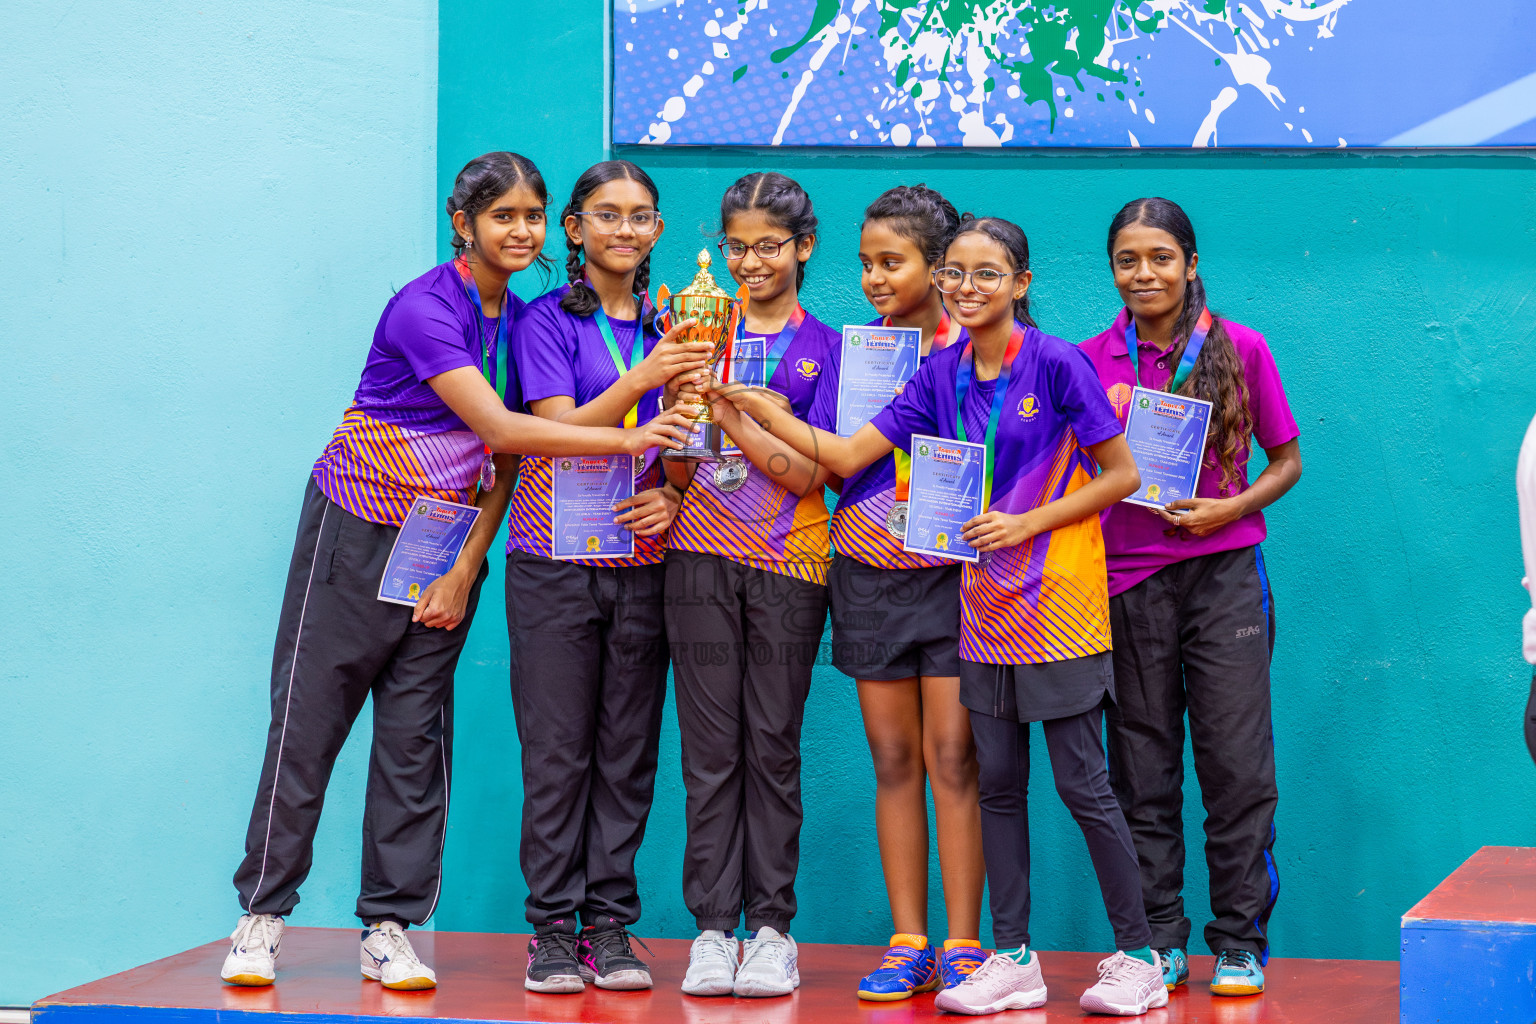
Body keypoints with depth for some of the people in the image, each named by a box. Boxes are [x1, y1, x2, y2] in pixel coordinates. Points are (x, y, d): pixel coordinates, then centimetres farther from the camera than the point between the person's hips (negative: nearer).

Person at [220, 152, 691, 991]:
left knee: (416, 737, 3)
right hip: (359, 534, -6)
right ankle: (262, 914, 8)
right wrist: (626, 441, -31)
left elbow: (506, 464, 5)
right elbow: (499, 431, -27)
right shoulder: (426, 307, -17)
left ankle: (390, 929, 8)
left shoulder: (522, 320, 4)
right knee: (307, 724, -2)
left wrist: (467, 567, -4)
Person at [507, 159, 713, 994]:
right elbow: (560, 430, -11)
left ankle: (611, 926, 9)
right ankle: (553, 930, 3)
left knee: (629, 753, 3)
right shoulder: (548, 320, 0)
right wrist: (640, 379, -24)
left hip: (643, 561, 4)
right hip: (556, 558, -3)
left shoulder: (669, 329, 13)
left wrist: (674, 495, -5)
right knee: (557, 752, -3)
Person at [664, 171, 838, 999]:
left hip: (787, 562, -1)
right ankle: (712, 927, 4)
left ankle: (770, 926, 7)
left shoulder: (826, 347, 5)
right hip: (701, 557, 1)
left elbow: (809, 473, -4)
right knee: (710, 747, 1)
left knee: (773, 744, 1)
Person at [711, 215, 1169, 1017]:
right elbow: (847, 455, 3)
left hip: (1058, 602, -6)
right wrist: (764, 413, -8)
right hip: (986, 601, 6)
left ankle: (1137, 957, 8)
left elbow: (1123, 476, -6)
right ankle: (1012, 959, 17)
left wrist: (1027, 522, -13)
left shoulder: (1057, 364, -9)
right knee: (998, 784, 8)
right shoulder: (942, 375, 6)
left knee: (1082, 785, -3)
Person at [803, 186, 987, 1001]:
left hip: (952, 573, -3)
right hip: (868, 573, 3)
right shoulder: (847, 354, 8)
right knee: (893, 759, 6)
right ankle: (907, 942, 11)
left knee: (953, 757, -3)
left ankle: (962, 944, 3)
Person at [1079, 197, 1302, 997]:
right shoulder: (1091, 362, 5)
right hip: (1127, 577, 2)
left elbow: (1286, 460, 7)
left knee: (1236, 763, -3)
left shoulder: (1240, 349, 1)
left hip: (1223, 571, -1)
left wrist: (1230, 508, -10)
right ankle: (1158, 941, 14)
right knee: (1142, 768, 5)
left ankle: (1240, 941, 6)